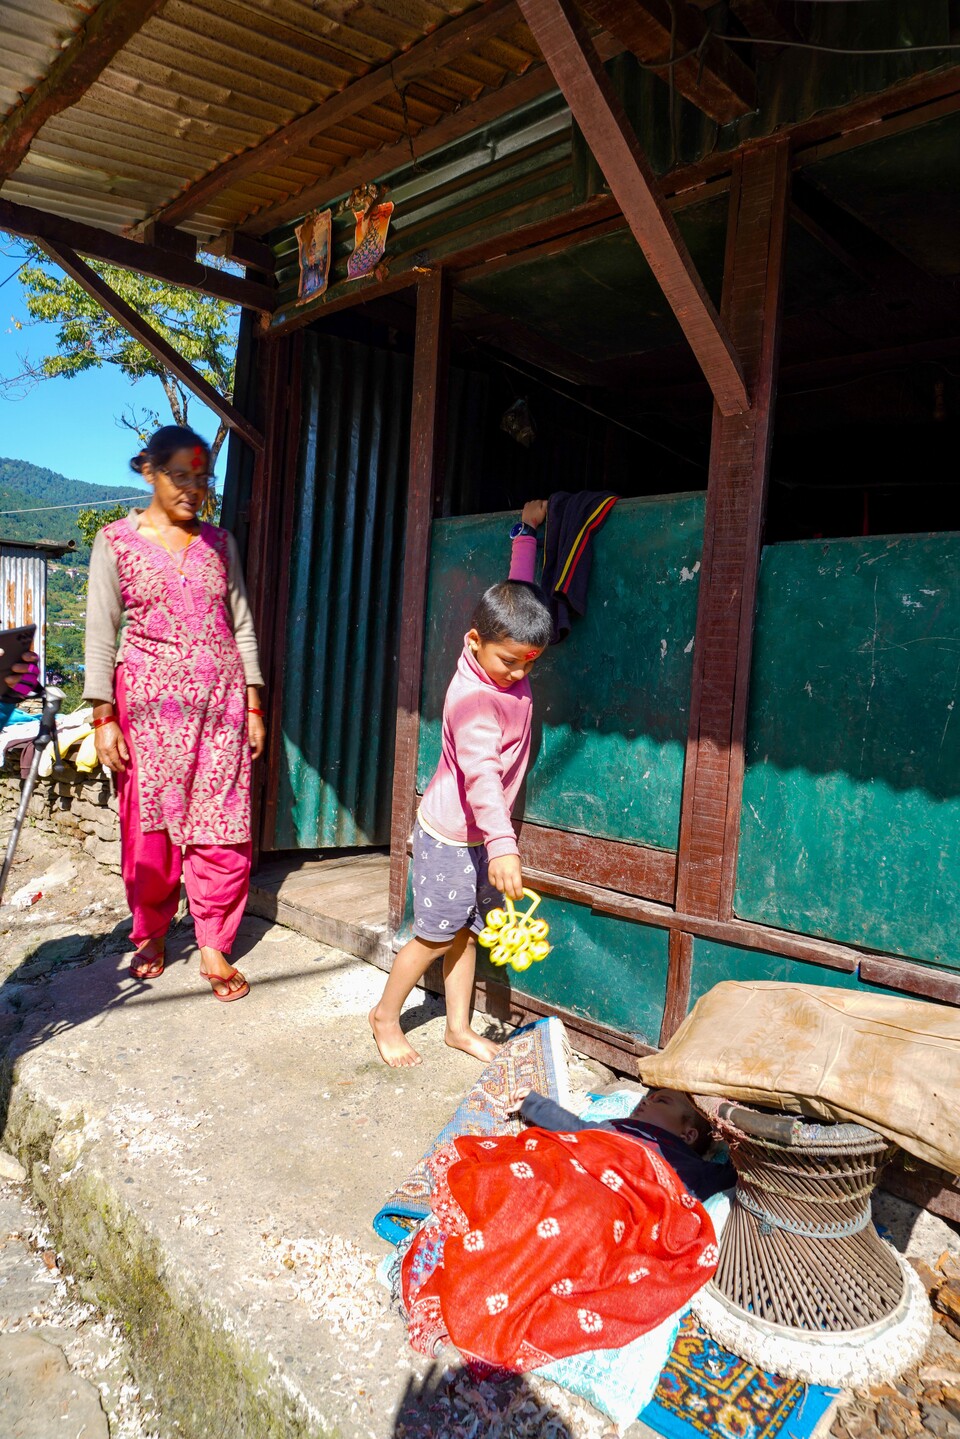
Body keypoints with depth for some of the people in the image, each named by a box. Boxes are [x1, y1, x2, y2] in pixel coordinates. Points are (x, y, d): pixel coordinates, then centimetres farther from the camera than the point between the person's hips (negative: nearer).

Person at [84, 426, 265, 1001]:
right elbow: (101, 632, -2)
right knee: (150, 823, 5)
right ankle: (152, 933, 26)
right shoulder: (117, 541, 1)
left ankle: (214, 947, 10)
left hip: (220, 698, 2)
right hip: (148, 699, -2)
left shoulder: (220, 542, 10)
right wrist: (104, 717, -7)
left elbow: (242, 626, 11)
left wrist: (254, 704, 6)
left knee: (221, 826, -1)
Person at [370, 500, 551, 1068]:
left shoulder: (508, 655, -4)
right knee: (436, 937, 4)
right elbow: (481, 771, -40)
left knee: (466, 932, 16)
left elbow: (521, 587, 11)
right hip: (451, 835, -8)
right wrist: (502, 843, -50)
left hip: (484, 833, 8)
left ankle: (460, 1027, 28)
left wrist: (528, 528, 17)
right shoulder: (472, 697, -28)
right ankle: (386, 1016, 24)